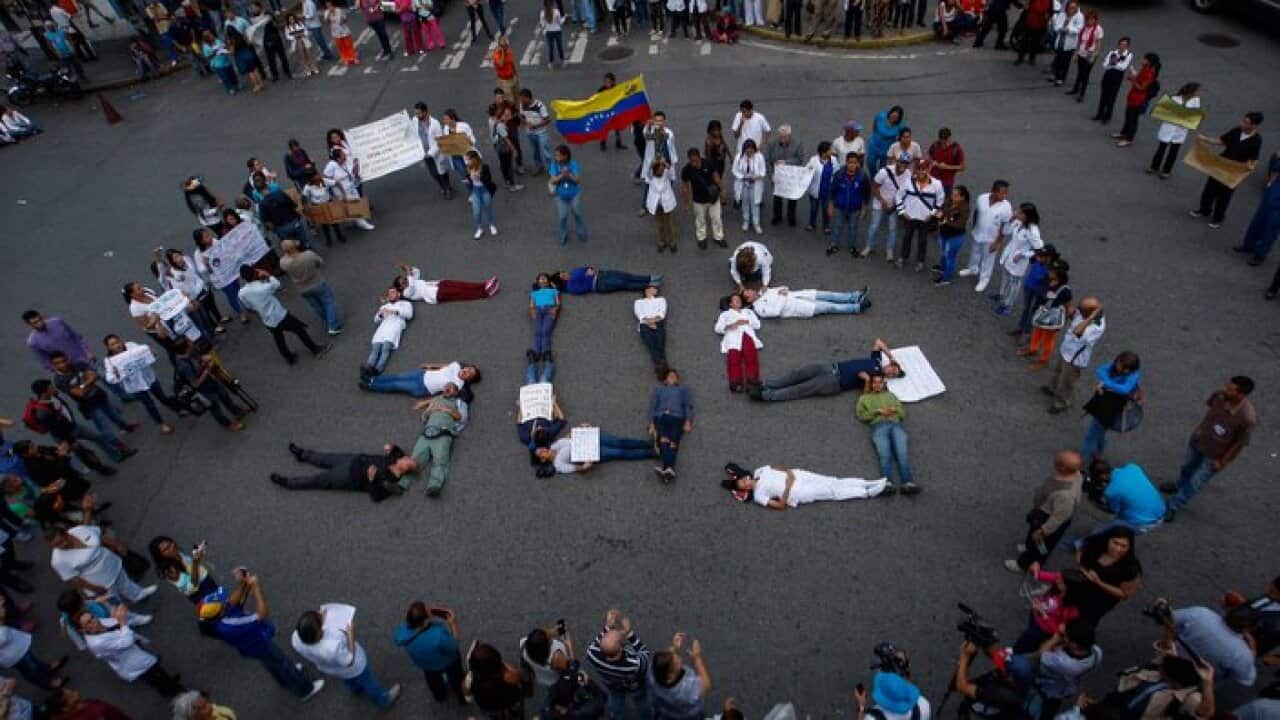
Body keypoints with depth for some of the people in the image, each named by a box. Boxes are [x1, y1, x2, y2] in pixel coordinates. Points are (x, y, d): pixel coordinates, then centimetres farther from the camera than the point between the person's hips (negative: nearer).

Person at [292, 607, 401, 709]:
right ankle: (384, 701, 54)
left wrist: (319, 618, -9)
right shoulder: (333, 647, -49)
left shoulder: (296, 639, -33)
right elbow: (349, 661, -29)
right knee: (369, 683, 27)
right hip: (353, 668, -5)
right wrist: (351, 636, -26)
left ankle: (355, 689, 70)